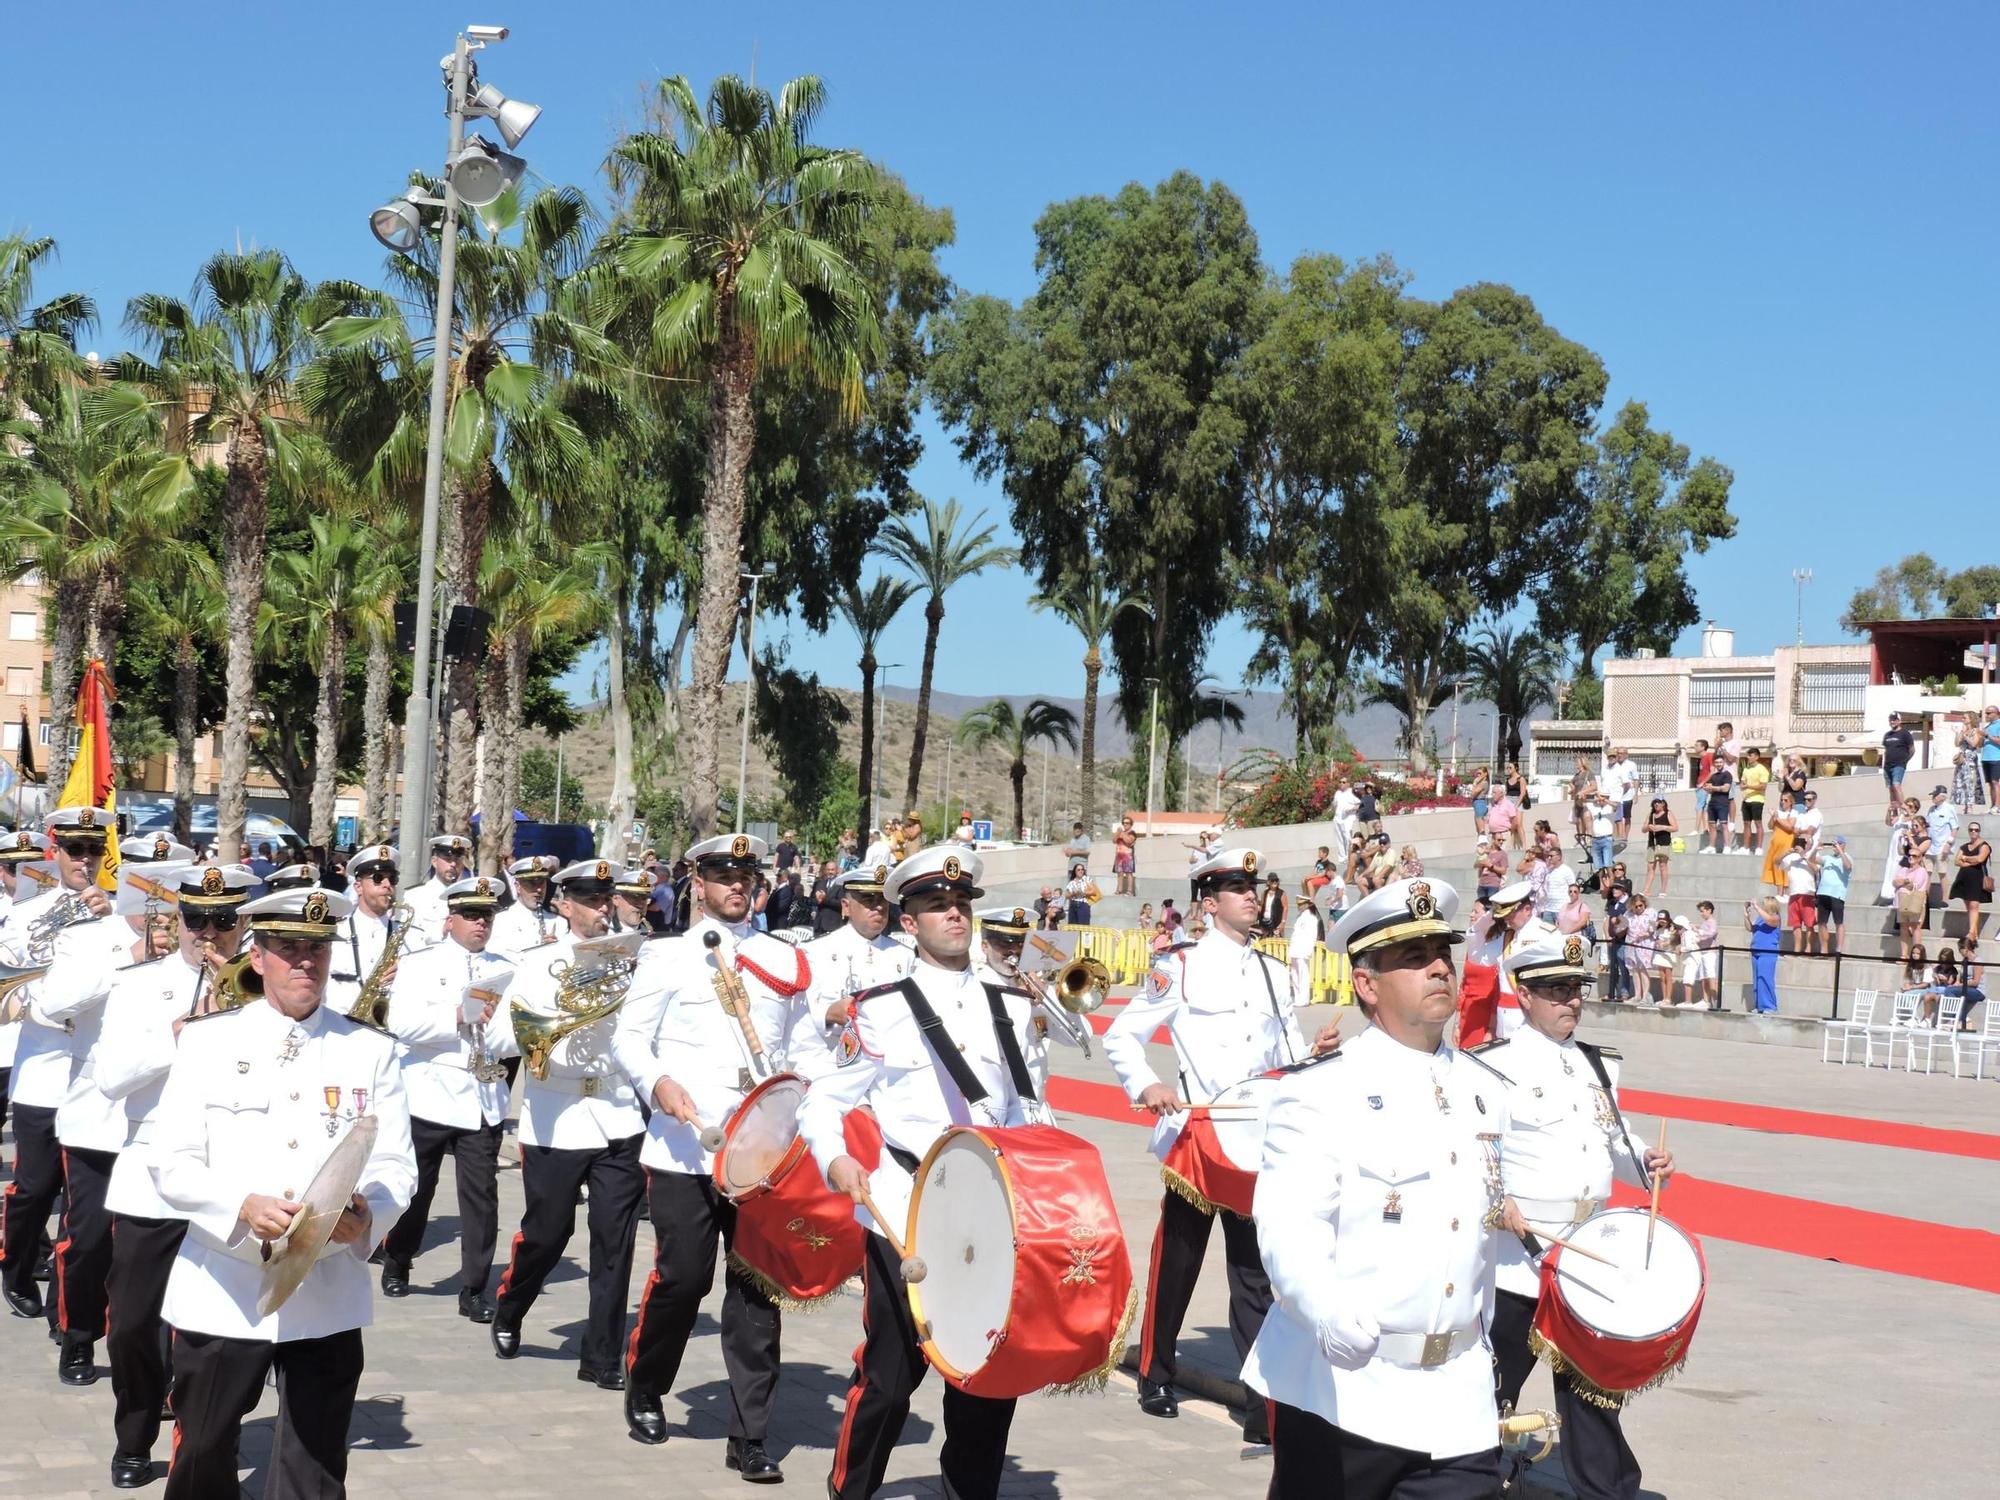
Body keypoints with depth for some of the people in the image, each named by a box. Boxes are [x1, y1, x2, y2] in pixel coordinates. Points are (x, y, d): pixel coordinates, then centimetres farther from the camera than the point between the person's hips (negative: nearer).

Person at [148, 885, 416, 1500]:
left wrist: (366, 1212, -21)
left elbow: (397, 1167, 2)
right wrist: (244, 1207, -22)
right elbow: (174, 1165, -4)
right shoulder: (208, 1041, 2)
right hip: (223, 1293, 0)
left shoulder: (372, 1051, 5)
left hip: (329, 1298, 1)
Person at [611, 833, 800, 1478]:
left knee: (756, 1288, 0)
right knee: (681, 1278, -3)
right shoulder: (669, 957, 6)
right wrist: (657, 1083, -16)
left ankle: (748, 1437, 6)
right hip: (685, 1149, -2)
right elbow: (628, 1035, 2)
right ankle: (644, 1393, 25)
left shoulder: (784, 960, 14)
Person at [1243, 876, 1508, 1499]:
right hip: (1340, 1392, -5)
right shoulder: (1321, 1093, -10)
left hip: (1460, 1402, 5)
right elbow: (1290, 1230, -22)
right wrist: (1330, 1313, -41)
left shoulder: (1484, 1090, 11)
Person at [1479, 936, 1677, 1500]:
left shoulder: (1598, 1066, 13)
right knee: (1491, 1395, 2)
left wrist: (1646, 1164, 4)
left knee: (1595, 1392, 11)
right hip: (1516, 1262, -6)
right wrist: (1493, 1201, -26)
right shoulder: (1492, 1067, -9)